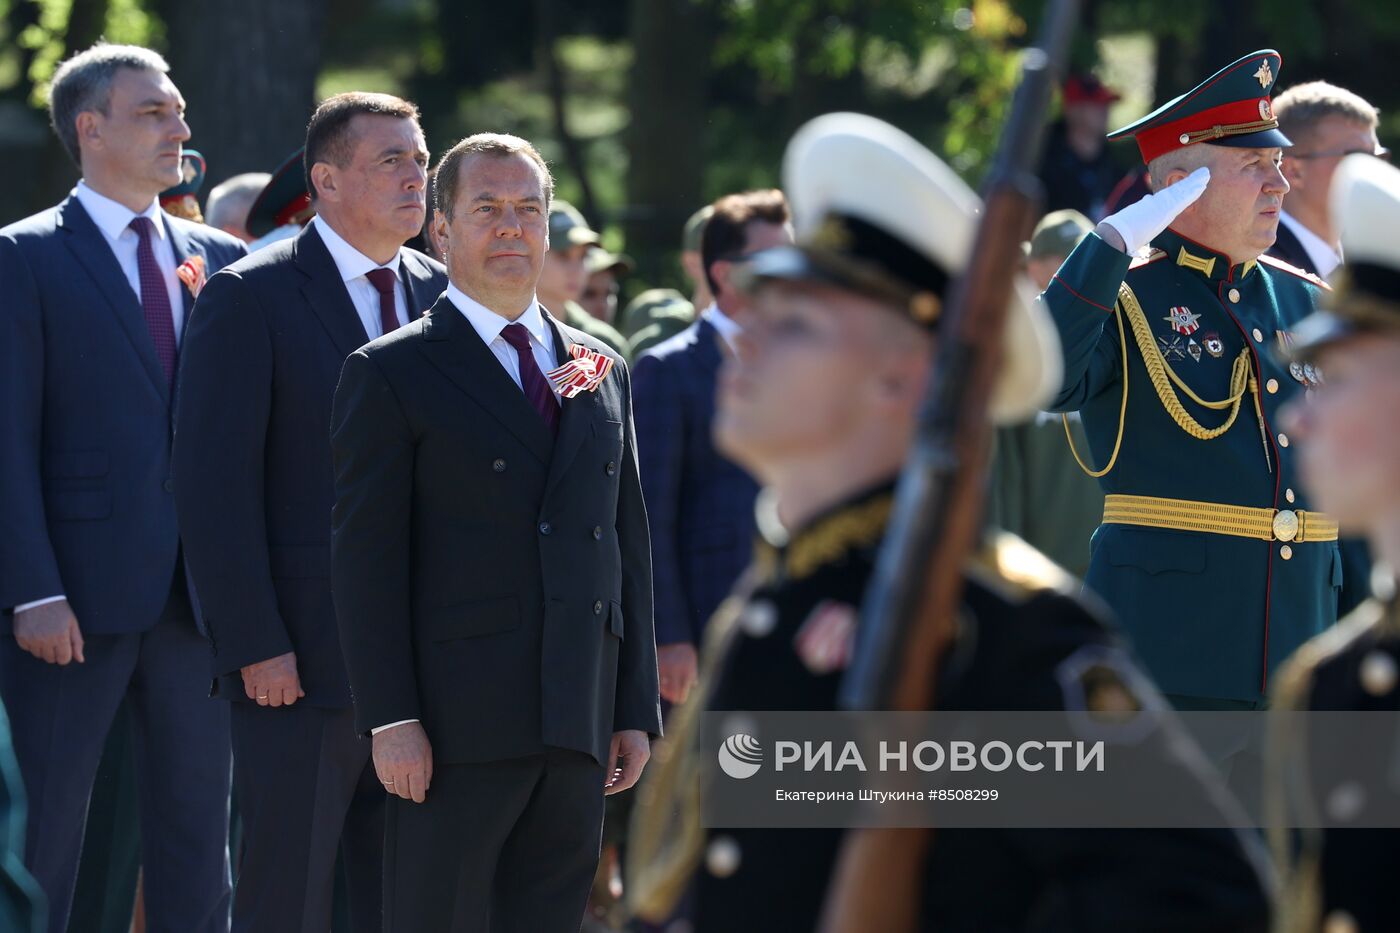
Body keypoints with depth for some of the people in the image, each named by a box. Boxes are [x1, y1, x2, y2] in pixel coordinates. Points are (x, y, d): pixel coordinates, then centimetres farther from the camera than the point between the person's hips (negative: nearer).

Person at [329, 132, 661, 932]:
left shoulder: (603, 372, 17)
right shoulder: (393, 374, 1)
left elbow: (629, 544, 17)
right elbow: (366, 559, -5)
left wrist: (637, 709, 11)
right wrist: (391, 718, -13)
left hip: (580, 725, 5)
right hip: (456, 723, -5)